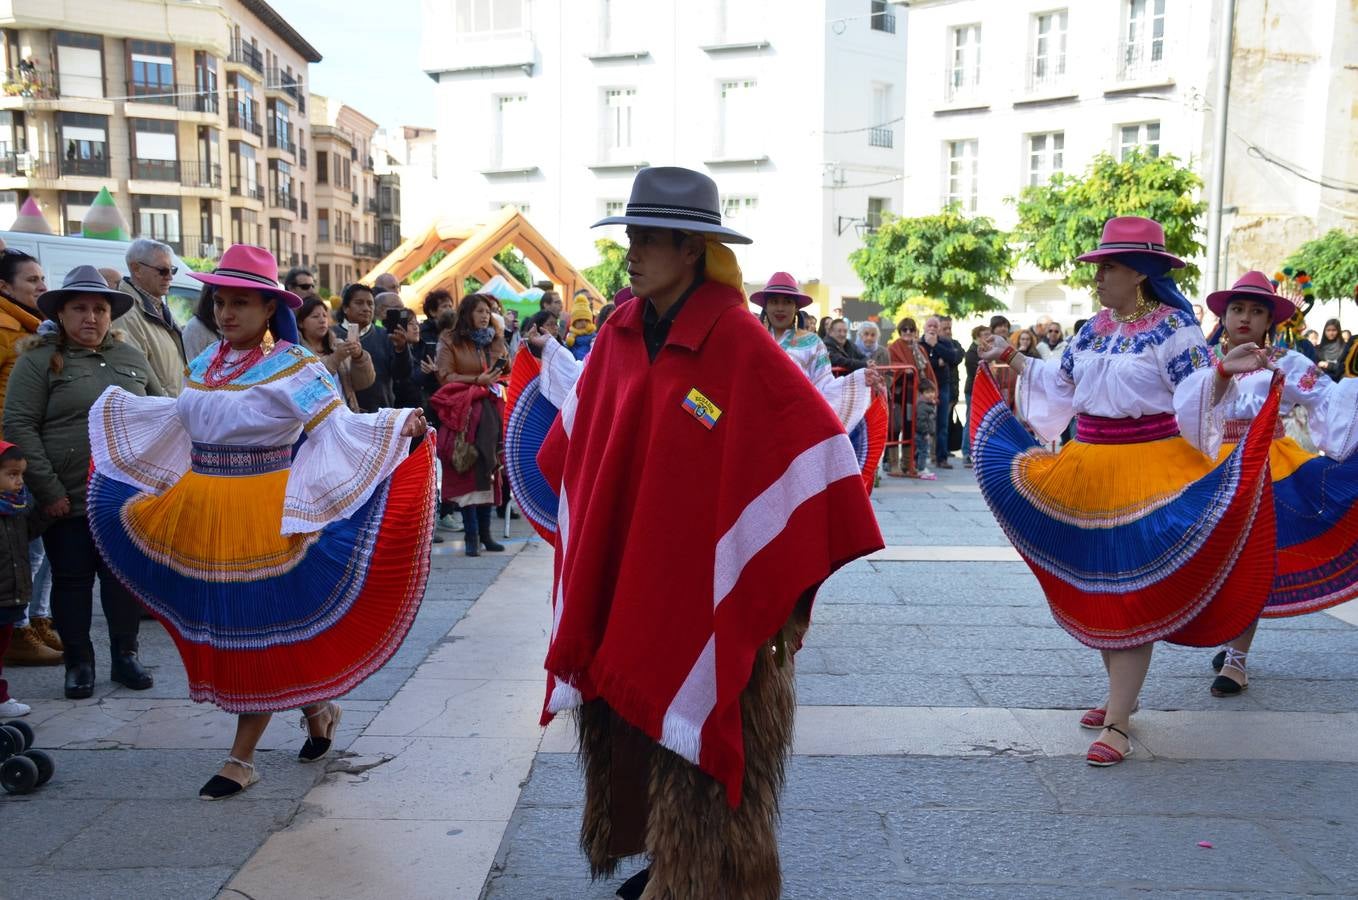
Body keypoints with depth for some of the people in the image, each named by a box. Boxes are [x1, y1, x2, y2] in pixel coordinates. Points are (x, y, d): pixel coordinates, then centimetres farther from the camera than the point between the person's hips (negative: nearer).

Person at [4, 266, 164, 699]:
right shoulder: (39, 360, -3)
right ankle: (79, 662, 20)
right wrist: (48, 489, -13)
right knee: (72, 581, 7)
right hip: (69, 501, -3)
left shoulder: (131, 357, 10)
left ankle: (125, 656, 24)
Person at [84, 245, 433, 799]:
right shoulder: (206, 363, 10)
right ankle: (315, 708, 32)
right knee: (217, 624, 12)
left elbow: (338, 427, -16)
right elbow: (181, 416, 27)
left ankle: (241, 760, 13)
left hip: (264, 515, -7)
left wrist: (398, 425, -32)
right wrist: (113, 404, 35)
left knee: (257, 627, 0)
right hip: (203, 513, 7)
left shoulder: (293, 365, -10)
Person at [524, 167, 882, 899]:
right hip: (628, 586, 6)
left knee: (702, 751, 6)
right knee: (636, 725, 18)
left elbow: (818, 449, -17)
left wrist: (785, 590, -16)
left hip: (707, 594, -6)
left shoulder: (738, 342, -17)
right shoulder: (621, 332, 2)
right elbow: (587, 437, 19)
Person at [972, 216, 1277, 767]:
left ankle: (1117, 724, -3)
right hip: (1090, 472, 7)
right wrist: (1011, 358, 21)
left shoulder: (1173, 328, -10)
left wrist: (1223, 369, -35)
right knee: (1096, 587, 13)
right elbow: (1060, 383, 20)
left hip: (1148, 475, -7)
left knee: (1132, 594, -6)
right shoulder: (1096, 328, 10)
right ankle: (1120, 695, 30)